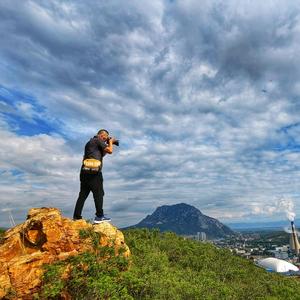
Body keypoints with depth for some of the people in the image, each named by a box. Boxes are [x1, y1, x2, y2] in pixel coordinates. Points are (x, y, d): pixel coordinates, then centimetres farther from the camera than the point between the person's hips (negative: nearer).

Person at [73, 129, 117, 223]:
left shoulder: (89, 142, 26)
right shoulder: (98, 140, -1)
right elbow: (110, 151, -7)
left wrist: (107, 144, 23)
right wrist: (110, 142, 11)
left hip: (84, 171, 8)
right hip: (94, 172, -8)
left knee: (83, 195, 8)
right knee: (98, 194, 0)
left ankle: (76, 217, 8)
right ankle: (99, 216, 3)